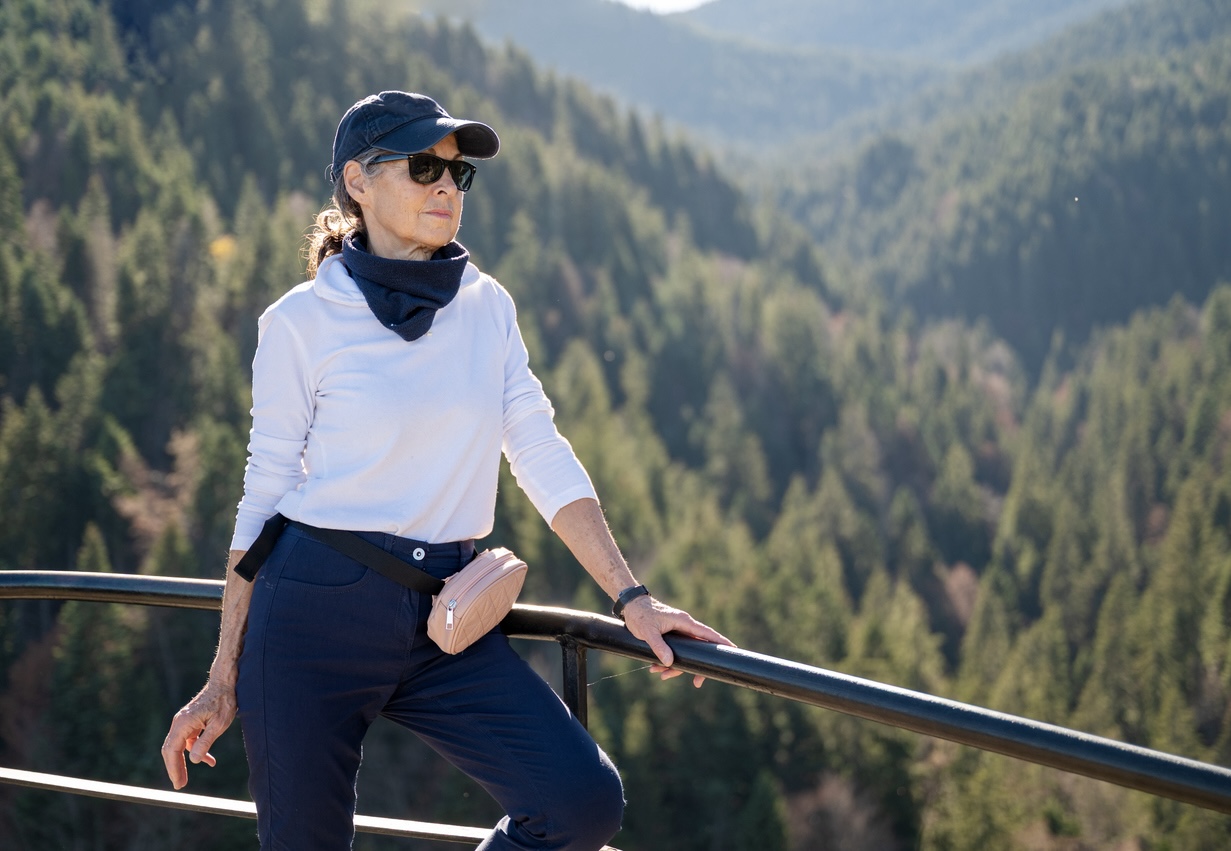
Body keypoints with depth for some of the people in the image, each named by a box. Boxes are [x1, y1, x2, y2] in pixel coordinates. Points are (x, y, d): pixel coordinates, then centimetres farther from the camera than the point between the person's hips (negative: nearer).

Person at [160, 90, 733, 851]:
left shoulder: (487, 308, 8)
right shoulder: (303, 321, -4)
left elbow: (546, 461, 6)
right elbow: (264, 495, -1)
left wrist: (631, 596, -4)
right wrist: (224, 682, 0)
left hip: (447, 620, 4)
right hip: (317, 613, -3)